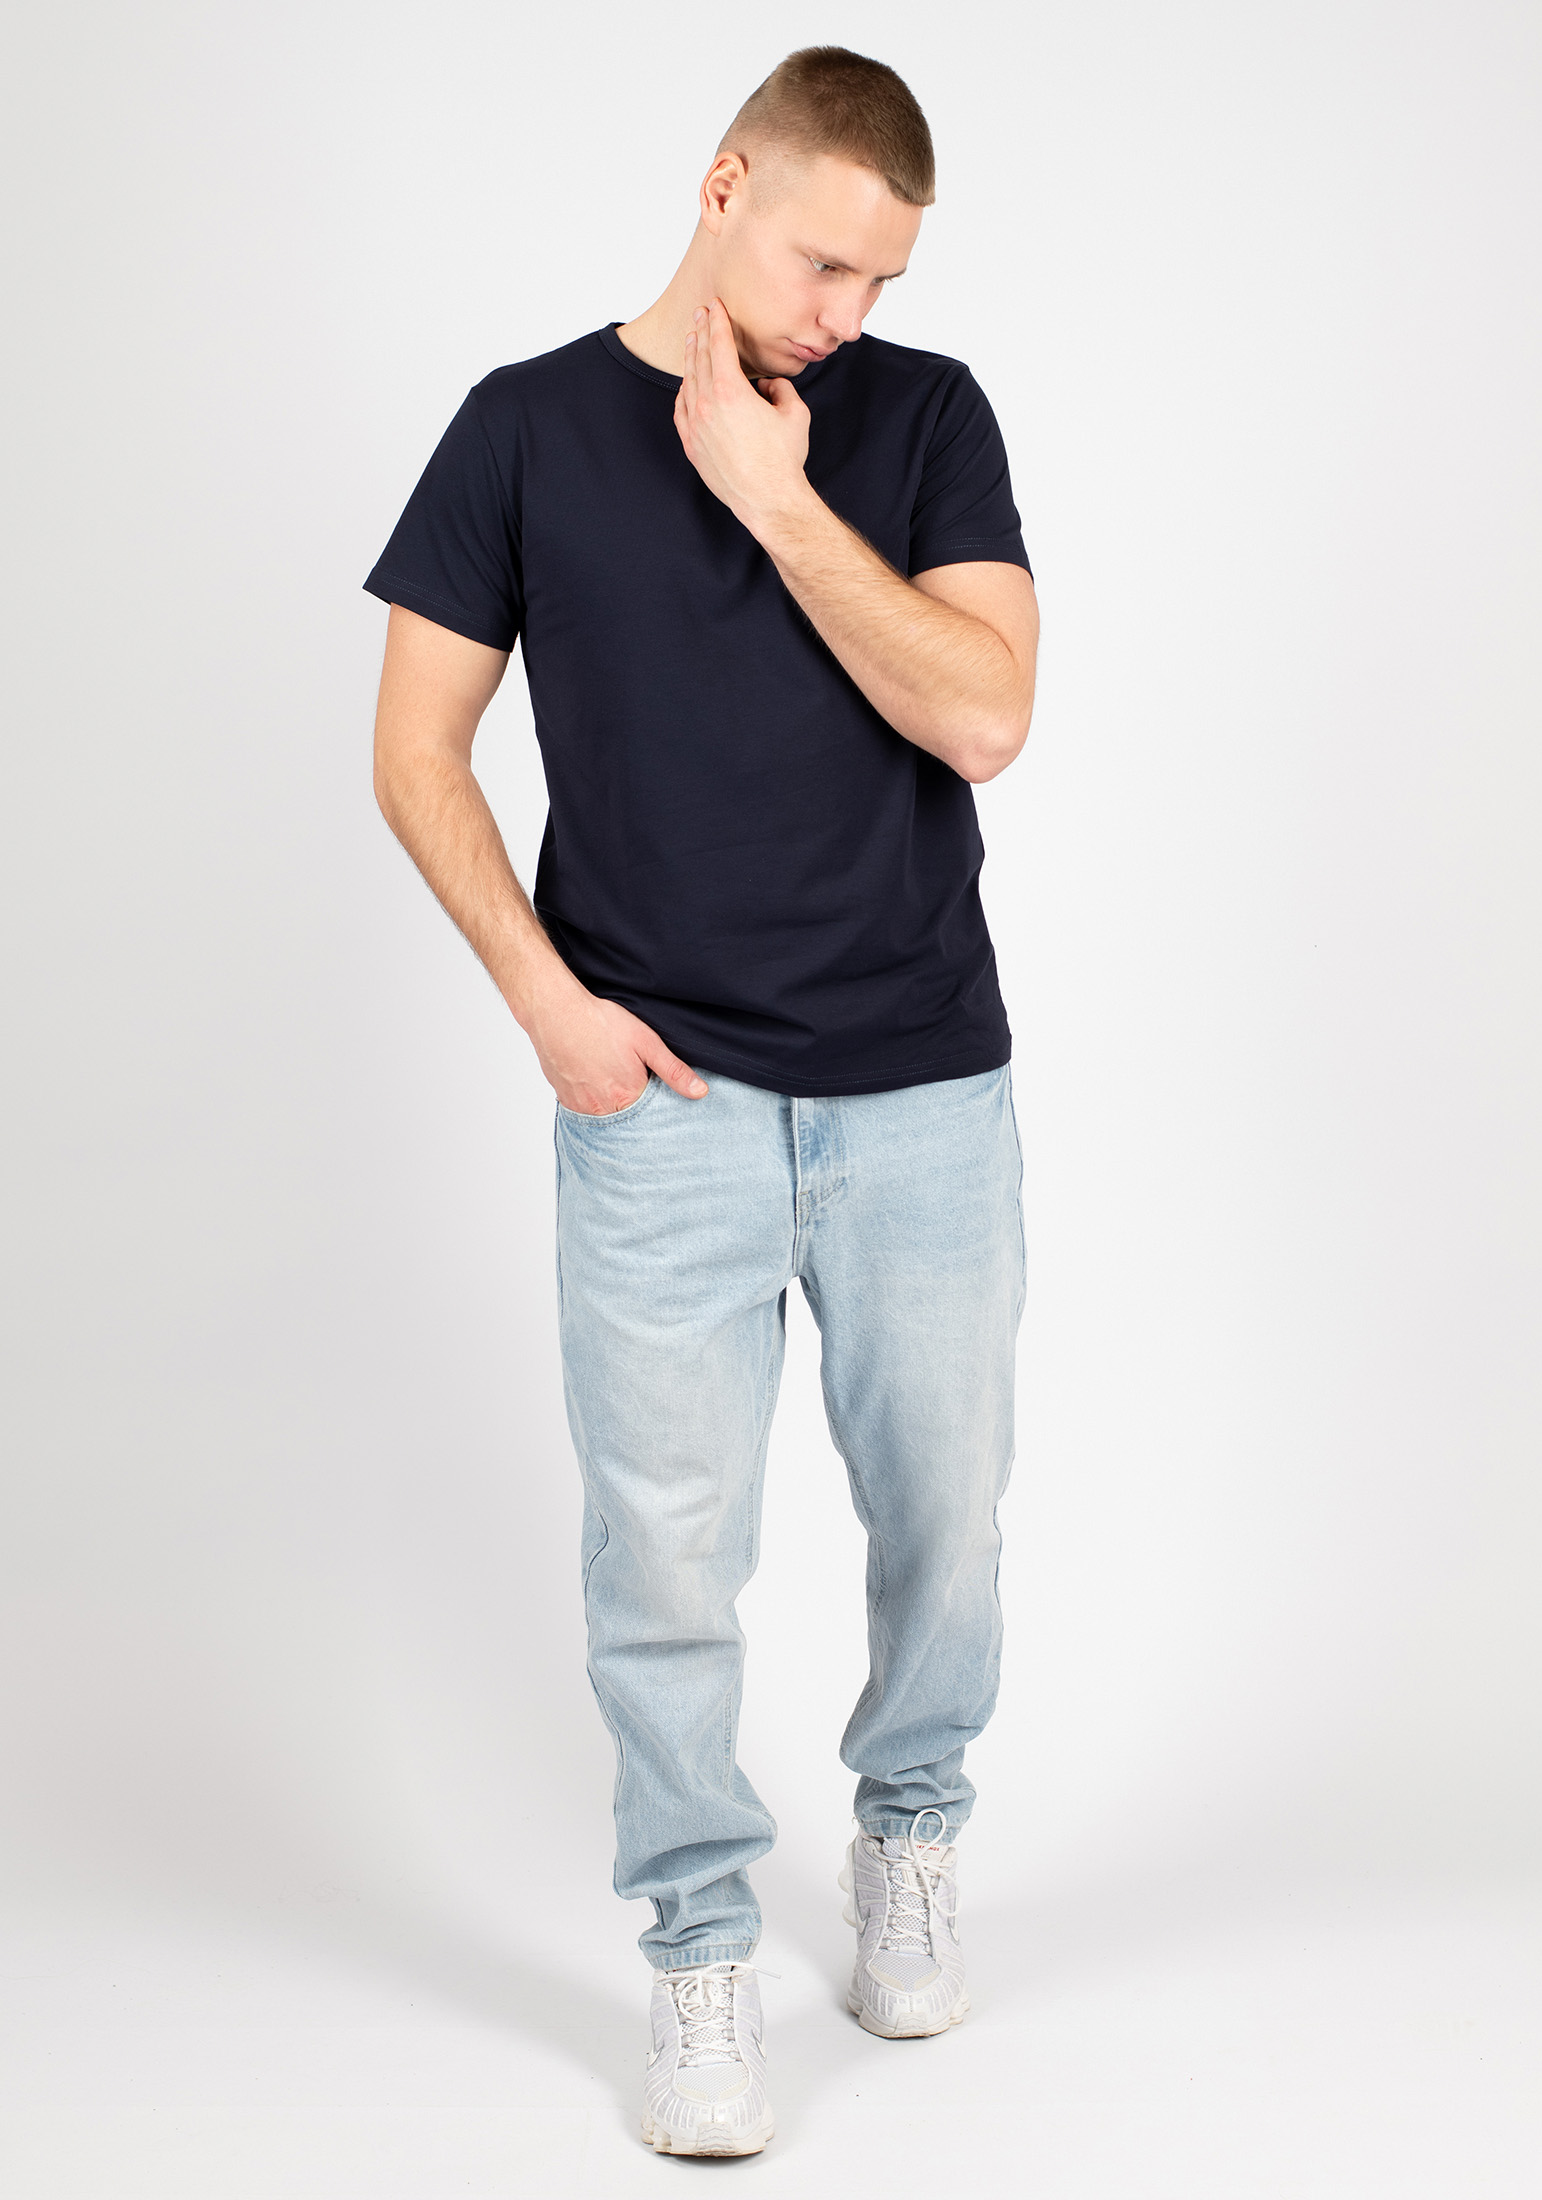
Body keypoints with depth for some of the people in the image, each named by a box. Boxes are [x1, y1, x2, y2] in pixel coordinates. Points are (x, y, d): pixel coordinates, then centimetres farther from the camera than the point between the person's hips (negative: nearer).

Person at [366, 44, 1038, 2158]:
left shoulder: (925, 415, 4)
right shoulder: (530, 427, 2)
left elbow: (982, 715, -10)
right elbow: (418, 749, 3)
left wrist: (772, 488, -12)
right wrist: (546, 993, -7)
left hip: (926, 1087, 1)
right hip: (663, 1094, -1)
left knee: (942, 1507, 12)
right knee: (668, 1546, 1)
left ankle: (911, 1833, 39)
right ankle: (702, 1952, 19)